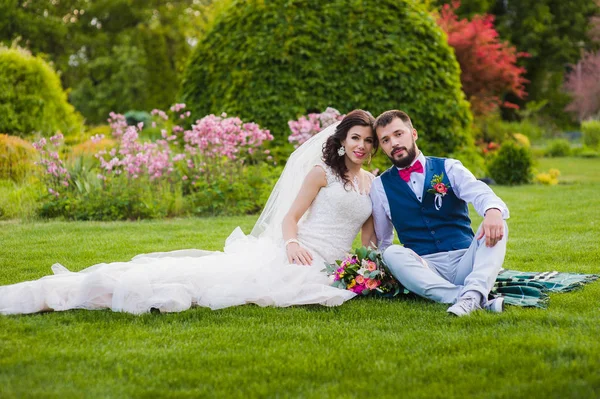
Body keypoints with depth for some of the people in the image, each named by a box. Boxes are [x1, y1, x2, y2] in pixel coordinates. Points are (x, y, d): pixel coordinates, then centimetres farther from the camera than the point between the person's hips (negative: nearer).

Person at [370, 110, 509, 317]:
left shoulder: (448, 168, 8)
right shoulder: (380, 187, 13)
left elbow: (480, 193, -12)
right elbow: (382, 241, 20)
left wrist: (493, 211, -36)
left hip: (464, 261, 0)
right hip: (425, 269, 0)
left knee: (496, 226, -25)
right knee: (392, 254, -30)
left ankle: (473, 293, -48)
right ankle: (471, 299, -43)